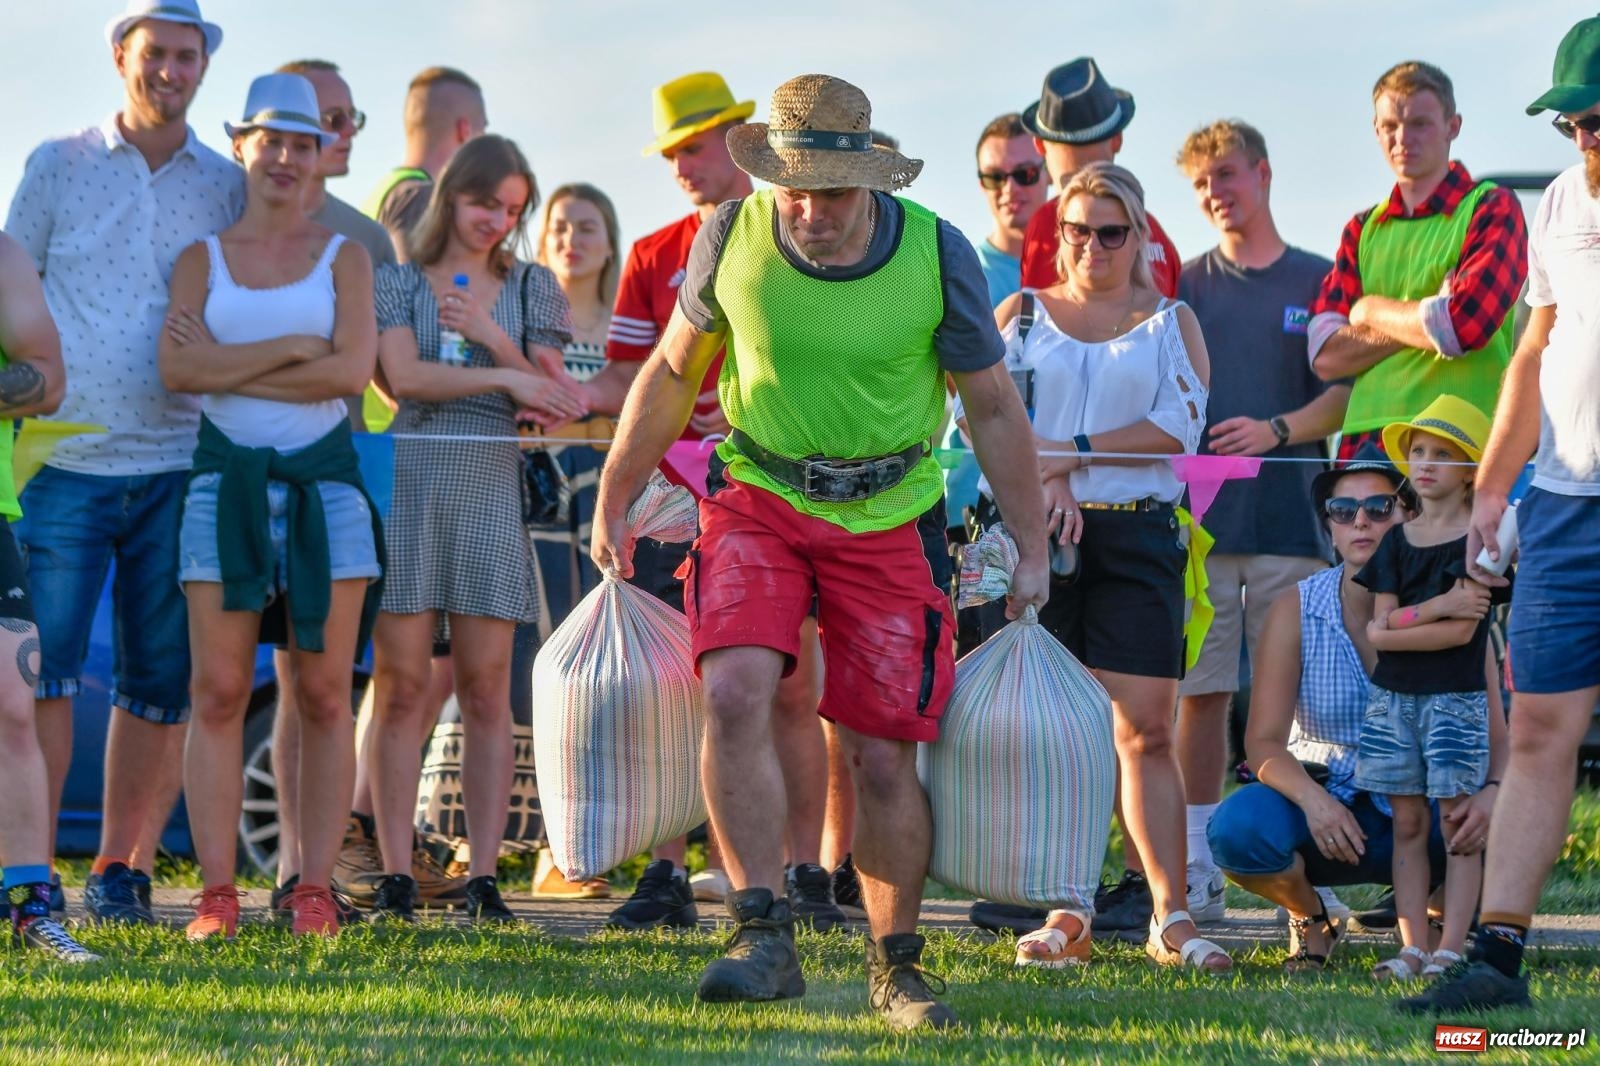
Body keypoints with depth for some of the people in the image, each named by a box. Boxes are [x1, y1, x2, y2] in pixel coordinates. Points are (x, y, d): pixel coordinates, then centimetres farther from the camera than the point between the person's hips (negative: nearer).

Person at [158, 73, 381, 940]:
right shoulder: (202, 259, 10)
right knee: (219, 691, -5)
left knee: (323, 694, -2)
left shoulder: (343, 257, 8)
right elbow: (178, 369, -6)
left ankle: (314, 888, 1)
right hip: (227, 479, 0)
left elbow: (353, 369, -7)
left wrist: (232, 371, -7)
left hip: (323, 479, 0)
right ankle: (216, 892, -4)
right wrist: (291, 348, -9)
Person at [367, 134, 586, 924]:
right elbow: (404, 375, -8)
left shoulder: (530, 290, 14)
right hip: (409, 482, -2)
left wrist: (493, 338, -7)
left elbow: (554, 402, 6)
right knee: (400, 685, -4)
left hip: (491, 488, 2)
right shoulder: (399, 282, 8)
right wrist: (503, 379, -13)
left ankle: (483, 879, -1)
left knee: (487, 689, -1)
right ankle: (395, 878, -4)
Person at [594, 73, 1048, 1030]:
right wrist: (614, 504, 10)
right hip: (757, 500, 1)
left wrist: (1033, 548, 1)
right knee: (736, 693, -22)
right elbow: (673, 374, 7)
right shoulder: (732, 236, -10)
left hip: (889, 521, -1)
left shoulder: (937, 254, -14)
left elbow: (994, 408, -1)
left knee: (883, 754, -1)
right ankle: (765, 938, -19)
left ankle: (896, 967, 16)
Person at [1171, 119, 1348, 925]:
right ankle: (1197, 873, 3)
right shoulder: (1184, 286, 13)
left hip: (1290, 518, -1)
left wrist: (1277, 429, -15)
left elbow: (1345, 393, 2)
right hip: (1197, 517, 1)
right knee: (1200, 693, 0)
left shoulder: (1319, 282, 9)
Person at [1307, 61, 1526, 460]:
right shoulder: (1362, 230, 20)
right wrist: (1424, 319, -4)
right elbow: (1325, 355, 9)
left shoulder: (1492, 208, 4)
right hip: (1367, 439, 5)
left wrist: (1373, 312, 6)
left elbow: (1465, 325, -12)